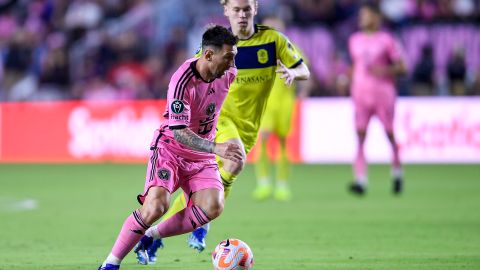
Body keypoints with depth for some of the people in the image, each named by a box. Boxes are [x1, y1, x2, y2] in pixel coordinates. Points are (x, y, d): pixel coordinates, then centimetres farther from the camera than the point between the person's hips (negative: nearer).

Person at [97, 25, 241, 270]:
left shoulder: (228, 74, -7)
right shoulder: (182, 81, -27)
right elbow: (178, 132, -32)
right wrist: (215, 148, -43)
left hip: (202, 156, 6)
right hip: (171, 149, -6)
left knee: (213, 207, -19)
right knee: (156, 205, -26)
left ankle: (154, 234, 2)